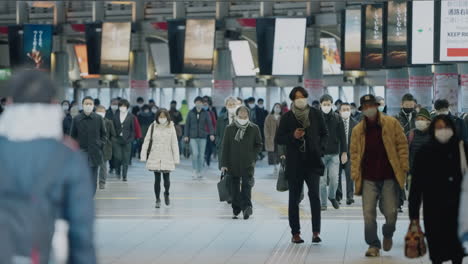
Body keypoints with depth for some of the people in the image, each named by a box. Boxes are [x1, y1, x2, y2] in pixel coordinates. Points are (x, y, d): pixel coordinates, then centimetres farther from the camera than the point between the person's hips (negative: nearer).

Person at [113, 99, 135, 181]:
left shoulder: (131, 117, 1)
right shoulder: (116, 116, 6)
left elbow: (133, 129, 4)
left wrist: (131, 139, -5)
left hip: (127, 141, -1)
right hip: (117, 140, 1)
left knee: (126, 159, 0)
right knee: (118, 157, -6)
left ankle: (124, 176, 7)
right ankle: (118, 171, 20)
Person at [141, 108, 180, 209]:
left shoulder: (171, 127, 0)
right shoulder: (153, 126, 1)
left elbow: (174, 144, 1)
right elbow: (146, 141, 3)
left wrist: (176, 159, -2)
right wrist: (143, 156, -3)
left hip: (167, 158, 0)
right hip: (155, 157, 0)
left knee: (166, 178, -1)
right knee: (157, 179, 3)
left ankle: (166, 194, 29)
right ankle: (158, 199, 17)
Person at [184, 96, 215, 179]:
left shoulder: (205, 113, 2)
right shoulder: (191, 113, 3)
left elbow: (209, 124, -5)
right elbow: (187, 124, 6)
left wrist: (211, 134, -19)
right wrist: (186, 135, 1)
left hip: (202, 137, 1)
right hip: (193, 137, -1)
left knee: (201, 155, 4)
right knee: (195, 153, -14)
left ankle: (199, 172, 14)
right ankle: (195, 171, -1)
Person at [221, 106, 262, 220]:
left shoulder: (254, 128, 3)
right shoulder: (229, 129, 4)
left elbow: (259, 145, 12)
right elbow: (225, 147, 4)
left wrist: (252, 156, -2)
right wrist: (224, 164, -1)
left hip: (248, 164, -1)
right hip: (233, 164, 2)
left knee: (247, 186, -13)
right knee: (235, 189, 7)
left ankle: (247, 207, -17)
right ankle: (236, 210, 16)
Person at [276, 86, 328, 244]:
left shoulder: (316, 114, 5)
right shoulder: (287, 117, 3)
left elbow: (324, 134, 14)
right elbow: (278, 139, 5)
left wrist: (321, 149, -2)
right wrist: (293, 136, -12)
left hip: (313, 162, -1)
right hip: (294, 163, 1)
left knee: (314, 195, -13)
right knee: (294, 198, 5)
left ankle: (316, 232, -10)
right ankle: (295, 233, 12)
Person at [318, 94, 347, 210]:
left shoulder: (337, 118, 4)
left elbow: (342, 136, 6)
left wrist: (344, 152, 1)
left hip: (334, 154, 1)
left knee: (334, 178, -4)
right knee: (322, 180, 0)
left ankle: (332, 196, 22)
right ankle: (323, 203, 11)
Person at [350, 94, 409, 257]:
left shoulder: (391, 123, 2)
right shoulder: (358, 130, 8)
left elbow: (402, 145, 3)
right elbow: (354, 153, 9)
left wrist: (404, 168, -3)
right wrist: (355, 175, 1)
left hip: (389, 178, -1)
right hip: (368, 179, 1)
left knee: (391, 213, 0)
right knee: (368, 213, -5)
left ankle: (388, 234, 31)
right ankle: (373, 245, 8)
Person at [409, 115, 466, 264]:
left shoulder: (461, 149, 0)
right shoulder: (424, 153, -4)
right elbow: (416, 186, -3)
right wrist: (414, 214, -6)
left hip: (457, 208, 1)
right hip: (434, 210, -1)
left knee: (457, 248, 7)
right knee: (437, 252, 4)